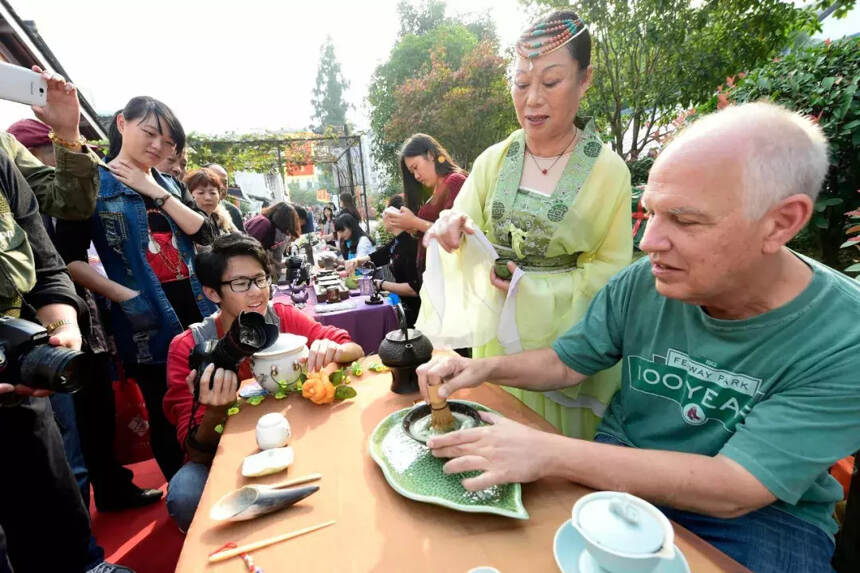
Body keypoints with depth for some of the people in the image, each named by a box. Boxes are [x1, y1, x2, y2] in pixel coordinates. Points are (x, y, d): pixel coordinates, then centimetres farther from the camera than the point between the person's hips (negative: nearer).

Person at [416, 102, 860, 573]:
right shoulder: (641, 284, -13)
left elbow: (732, 491, -27)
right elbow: (566, 362, -1)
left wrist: (547, 453, -35)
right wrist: (486, 368, -20)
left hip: (761, 513, -1)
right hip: (622, 467, 2)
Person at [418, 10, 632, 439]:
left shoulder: (608, 170, -7)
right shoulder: (493, 161, 0)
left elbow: (612, 268, -5)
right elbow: (468, 245, -3)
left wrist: (538, 290, -18)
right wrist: (452, 229, -26)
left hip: (567, 342, -2)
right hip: (496, 335, 3)